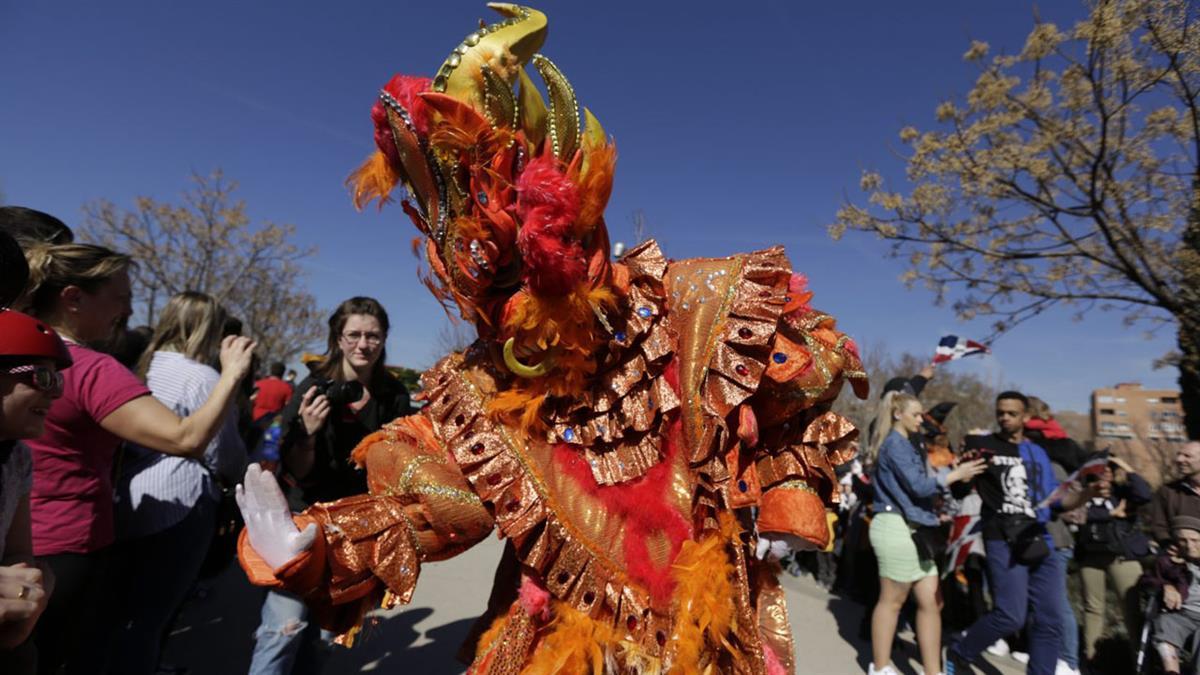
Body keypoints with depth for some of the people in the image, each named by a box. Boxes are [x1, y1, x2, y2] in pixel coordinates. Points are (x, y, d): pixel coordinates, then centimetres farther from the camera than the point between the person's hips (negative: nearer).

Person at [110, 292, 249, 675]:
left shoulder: (143, 367, 10)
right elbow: (225, 456, -10)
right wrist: (239, 475, 11)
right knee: (150, 613, 3)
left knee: (129, 609, 20)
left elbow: (136, 437, 16)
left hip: (128, 503, 8)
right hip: (179, 508, -8)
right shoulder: (203, 378, -13)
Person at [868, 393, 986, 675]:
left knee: (930, 602, 8)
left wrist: (955, 470, 7)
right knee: (892, 601, 1)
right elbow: (918, 486, -15)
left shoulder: (906, 445, 21)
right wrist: (956, 474, -7)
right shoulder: (894, 443, -9)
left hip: (915, 529, 9)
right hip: (897, 527, -9)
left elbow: (919, 485, 14)